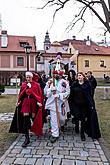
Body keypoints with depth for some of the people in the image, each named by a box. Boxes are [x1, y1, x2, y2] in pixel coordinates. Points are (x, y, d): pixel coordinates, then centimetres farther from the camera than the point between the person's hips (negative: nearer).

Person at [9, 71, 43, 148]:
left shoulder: (36, 85, 0)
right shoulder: (23, 84, 7)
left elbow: (40, 94, -2)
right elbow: (21, 94, 12)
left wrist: (39, 102, -12)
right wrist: (19, 101, 7)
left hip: (33, 103, -1)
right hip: (25, 103, 2)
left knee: (34, 118, 8)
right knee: (25, 120, -6)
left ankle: (37, 131, 40)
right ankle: (27, 138, -1)